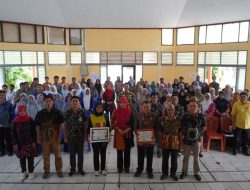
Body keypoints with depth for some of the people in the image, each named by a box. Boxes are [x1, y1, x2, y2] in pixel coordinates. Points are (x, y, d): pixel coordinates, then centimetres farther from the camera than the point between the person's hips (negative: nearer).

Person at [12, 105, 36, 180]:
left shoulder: (30, 120, -6)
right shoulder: (15, 121, -5)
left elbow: (34, 132, -3)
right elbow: (13, 133, 0)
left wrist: (34, 142, -5)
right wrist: (14, 144, -3)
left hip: (29, 143, -1)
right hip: (20, 144, 1)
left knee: (30, 157, 6)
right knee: (22, 158, 11)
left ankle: (31, 172, 21)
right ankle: (23, 171, 28)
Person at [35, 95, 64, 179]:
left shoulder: (57, 112, -4)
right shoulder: (40, 113, 0)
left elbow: (60, 125, -1)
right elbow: (38, 126, 4)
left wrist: (59, 136, -5)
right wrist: (38, 138, 2)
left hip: (55, 136, -1)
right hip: (44, 136, 1)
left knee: (57, 154, 6)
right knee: (46, 154, 11)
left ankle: (59, 170, 21)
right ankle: (46, 170, 26)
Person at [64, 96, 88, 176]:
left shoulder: (82, 112, -3)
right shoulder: (67, 113, -1)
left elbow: (85, 124, 0)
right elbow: (65, 125, 2)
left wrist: (85, 135, -4)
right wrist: (65, 136, 0)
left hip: (80, 136, 0)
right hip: (70, 136, 1)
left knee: (80, 153, 9)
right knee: (72, 153, 9)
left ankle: (80, 169, 23)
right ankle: (72, 169, 24)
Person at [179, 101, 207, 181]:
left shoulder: (201, 116, -10)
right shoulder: (185, 116, -10)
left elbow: (204, 126, 4)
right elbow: (182, 126, 3)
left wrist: (199, 133, -3)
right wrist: (184, 133, -4)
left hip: (197, 139, 0)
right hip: (187, 139, 0)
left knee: (196, 157, 11)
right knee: (186, 157, 12)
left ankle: (196, 173, 27)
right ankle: (184, 171, 27)